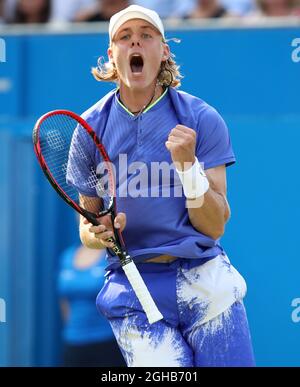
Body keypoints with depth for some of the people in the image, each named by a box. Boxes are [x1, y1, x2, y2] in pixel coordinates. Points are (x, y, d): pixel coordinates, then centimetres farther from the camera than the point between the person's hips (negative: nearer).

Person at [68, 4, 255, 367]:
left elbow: (214, 227, -5)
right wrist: (99, 235, -12)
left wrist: (187, 163, -19)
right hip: (134, 290, 0)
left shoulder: (202, 119, -2)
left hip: (205, 281, 0)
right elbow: (86, 225, 10)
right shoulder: (92, 127, 3)